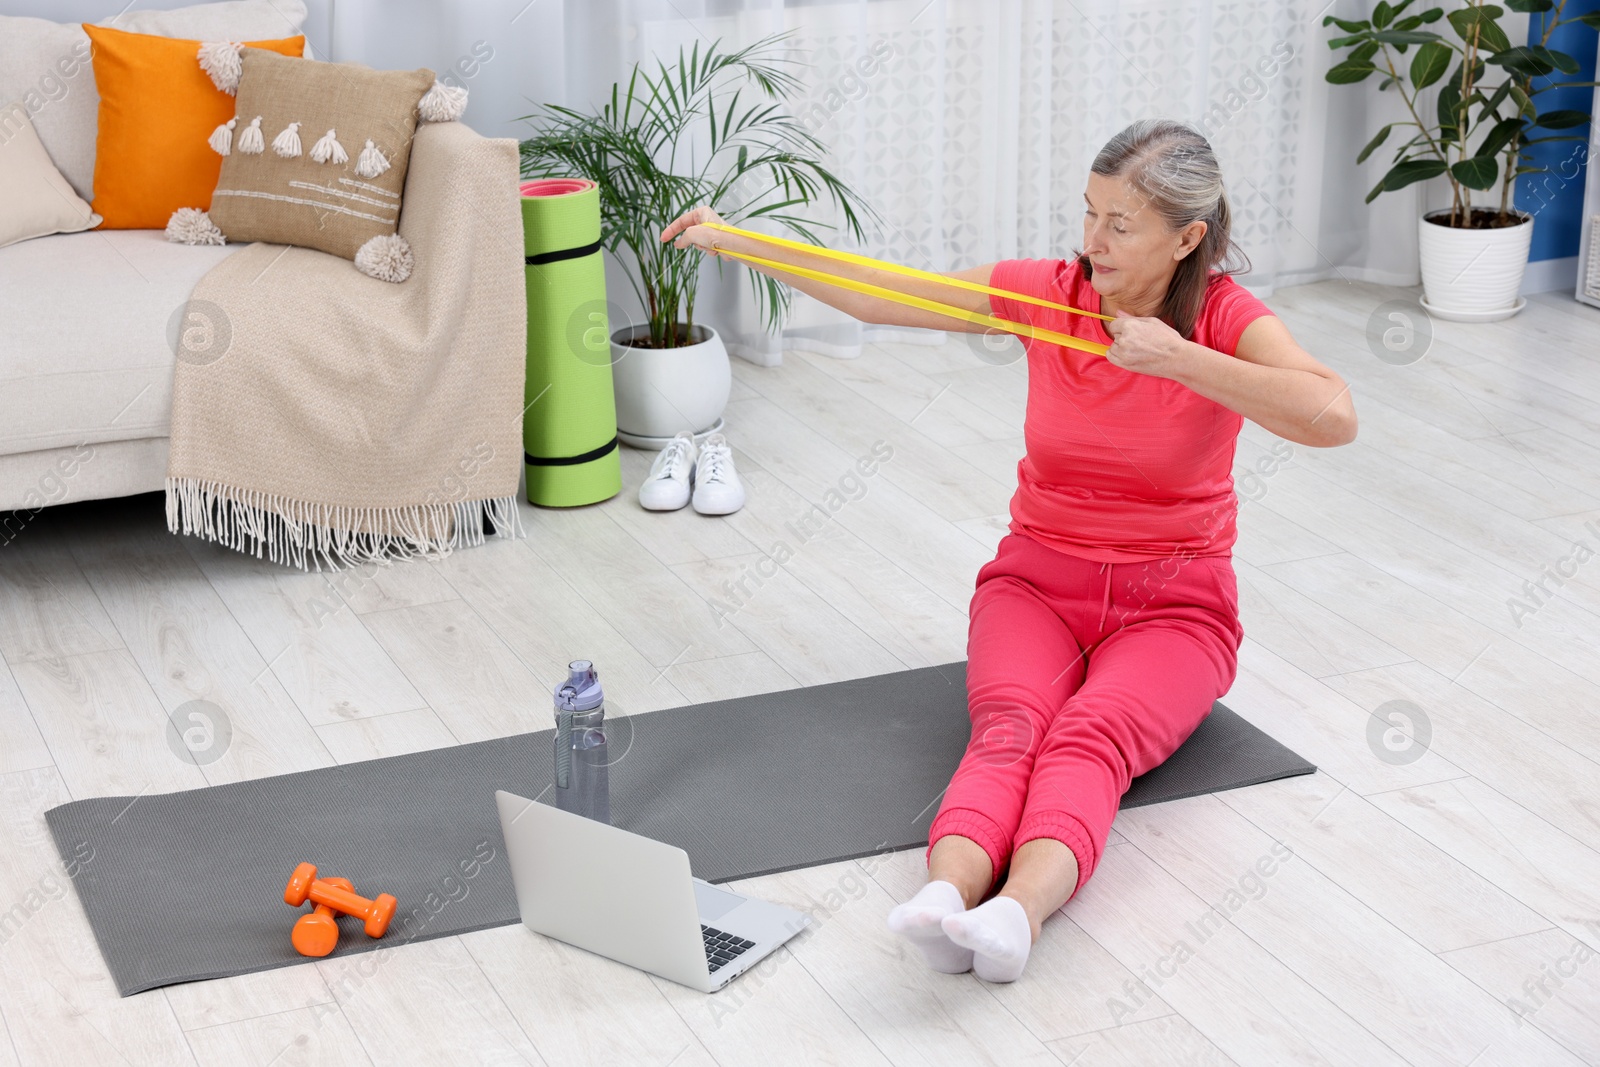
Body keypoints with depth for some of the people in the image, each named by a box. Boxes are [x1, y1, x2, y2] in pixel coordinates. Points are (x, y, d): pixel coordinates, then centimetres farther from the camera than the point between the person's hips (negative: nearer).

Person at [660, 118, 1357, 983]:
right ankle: (944, 895, -58)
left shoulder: (1223, 319, -11)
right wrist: (732, 242, -1)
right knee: (1011, 725, -31)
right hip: (1038, 581, 2)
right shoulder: (1047, 293, -3)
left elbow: (1333, 417, -30)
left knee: (1091, 737, -34)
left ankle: (1014, 913, -61)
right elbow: (878, 297, 2)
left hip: (1173, 604, -2)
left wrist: (1177, 358, -30)